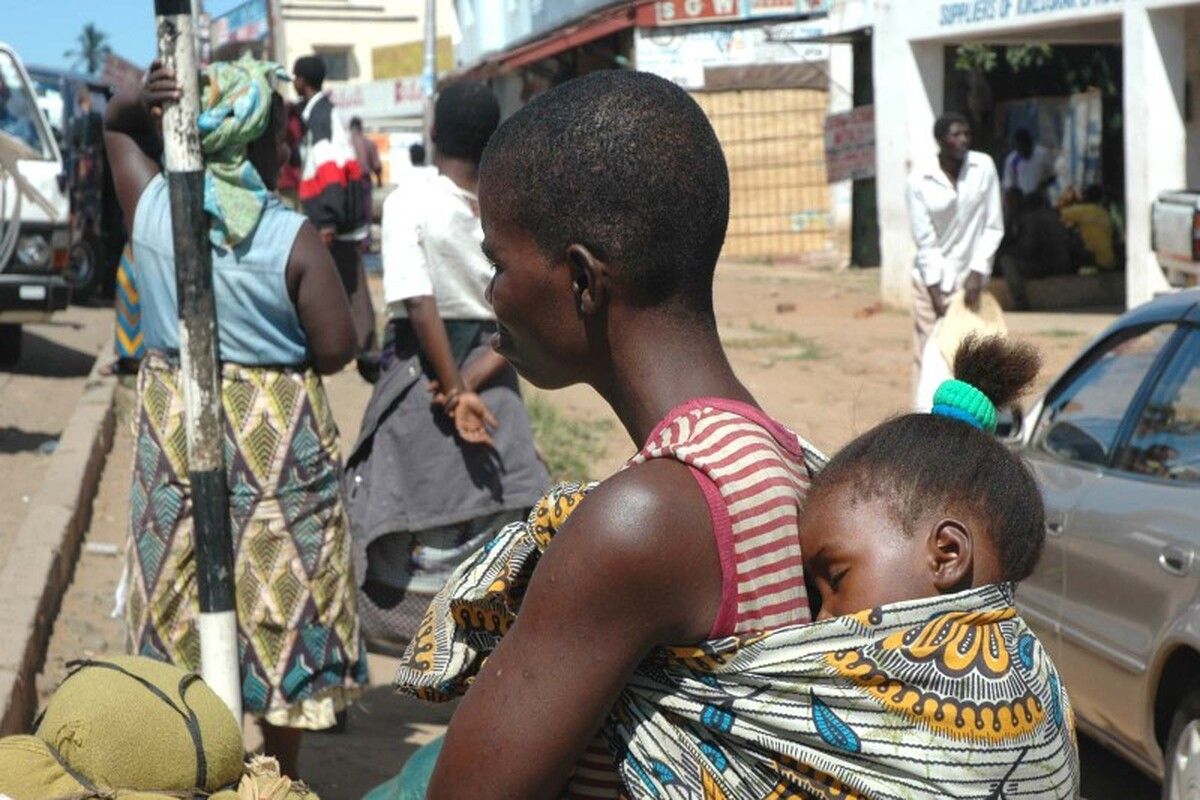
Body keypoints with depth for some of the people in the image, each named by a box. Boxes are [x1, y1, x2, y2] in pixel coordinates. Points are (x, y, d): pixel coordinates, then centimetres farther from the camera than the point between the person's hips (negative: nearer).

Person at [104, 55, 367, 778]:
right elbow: (337, 348, -14)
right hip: (277, 442, -4)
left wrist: (144, 100, -6)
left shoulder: (150, 204, -3)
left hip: (174, 429, 4)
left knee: (180, 610, 14)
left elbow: (116, 127, 16)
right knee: (278, 607, 10)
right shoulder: (294, 238, -16)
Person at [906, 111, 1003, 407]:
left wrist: (978, 272, -9)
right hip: (932, 280, -2)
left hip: (970, 280, 2)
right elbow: (925, 241, -7)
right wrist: (936, 293, -12)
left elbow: (993, 227, 0)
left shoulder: (983, 167, -2)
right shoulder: (919, 181, -7)